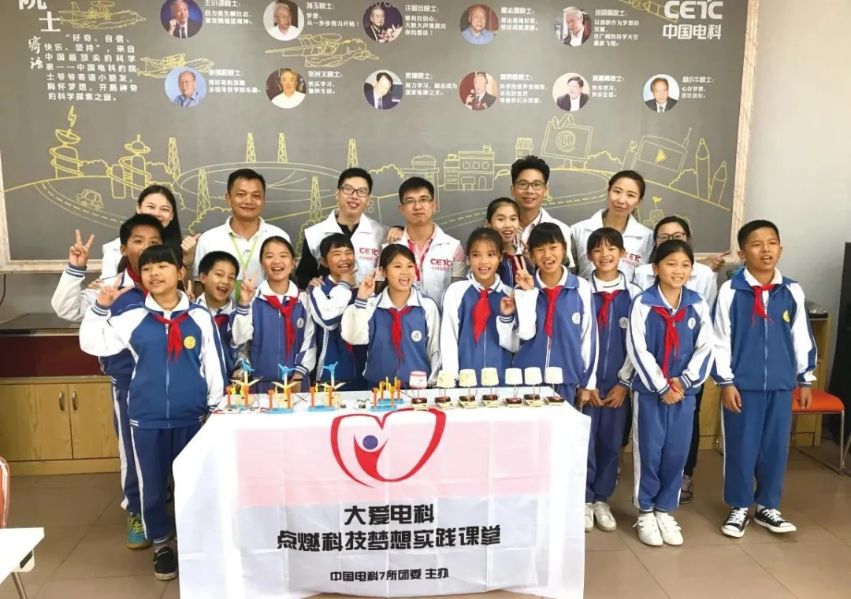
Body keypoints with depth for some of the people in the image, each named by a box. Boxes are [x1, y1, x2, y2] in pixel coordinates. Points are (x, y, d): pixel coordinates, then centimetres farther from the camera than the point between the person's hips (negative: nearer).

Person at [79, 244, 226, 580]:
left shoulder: (200, 317, -4)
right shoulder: (132, 318, -1)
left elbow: (214, 364, 2)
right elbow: (92, 344, 3)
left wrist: (216, 406, 5)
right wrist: (100, 308, -8)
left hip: (192, 415, -1)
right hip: (146, 417, 1)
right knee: (152, 484, 12)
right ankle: (160, 543, 32)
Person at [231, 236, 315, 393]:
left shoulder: (303, 299, 1)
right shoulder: (253, 298, -5)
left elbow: (309, 340, 4)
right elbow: (238, 339, -10)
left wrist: (299, 376, -2)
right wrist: (244, 304, -20)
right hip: (261, 383, -1)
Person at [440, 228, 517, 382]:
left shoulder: (509, 295, 3)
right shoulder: (456, 291, -3)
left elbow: (514, 346, 4)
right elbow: (448, 337, -3)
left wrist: (506, 317, -10)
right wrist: (451, 377, -8)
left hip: (501, 377, 2)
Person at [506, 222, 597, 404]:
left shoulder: (581, 288, -3)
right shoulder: (524, 288, 1)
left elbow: (589, 335, 3)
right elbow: (526, 333, -8)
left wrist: (587, 383, 6)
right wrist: (529, 292, -12)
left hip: (566, 382, 0)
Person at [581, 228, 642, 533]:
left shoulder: (634, 295, 1)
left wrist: (624, 383, -4)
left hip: (618, 383, 1)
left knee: (611, 442, 8)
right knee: (585, 442, 2)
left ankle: (602, 500, 24)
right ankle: (585, 500, 18)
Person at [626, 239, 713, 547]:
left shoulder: (698, 306, 2)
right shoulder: (643, 303, -8)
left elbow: (705, 348, 0)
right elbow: (637, 349, -11)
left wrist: (684, 381, -11)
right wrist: (662, 386, -13)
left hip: (684, 390, 3)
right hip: (649, 390, -3)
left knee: (677, 452, 8)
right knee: (649, 451, 4)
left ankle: (665, 510, 24)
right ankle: (645, 512, 19)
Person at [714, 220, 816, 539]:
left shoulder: (792, 291, 2)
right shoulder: (730, 291, -8)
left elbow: (802, 338, 9)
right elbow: (720, 341, -6)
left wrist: (806, 379, 11)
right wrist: (726, 382, -8)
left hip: (781, 384, 3)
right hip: (742, 384, -3)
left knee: (776, 447, 11)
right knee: (741, 447, 6)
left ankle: (767, 506, 28)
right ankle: (739, 507, 22)